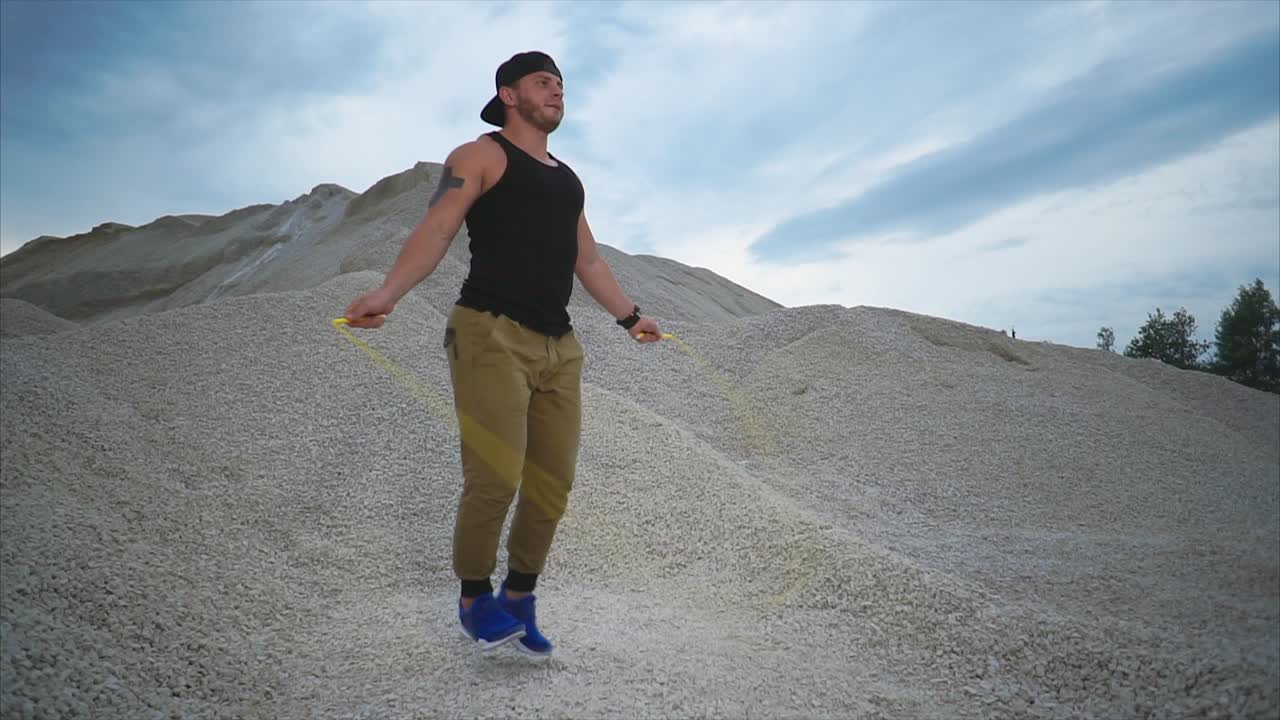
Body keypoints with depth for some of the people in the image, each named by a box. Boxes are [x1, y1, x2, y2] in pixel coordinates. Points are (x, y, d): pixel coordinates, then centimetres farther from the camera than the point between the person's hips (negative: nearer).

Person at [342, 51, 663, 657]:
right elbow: (436, 228, -9)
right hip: (492, 334, -6)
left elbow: (588, 260, 33)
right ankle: (475, 600, 10)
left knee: (551, 487, 3)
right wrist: (387, 293, -24)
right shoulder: (481, 156, 5)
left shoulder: (567, 178, 26)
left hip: (558, 346, 7)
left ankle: (518, 599, 21)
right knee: (494, 481, -13)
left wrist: (628, 315, 37)